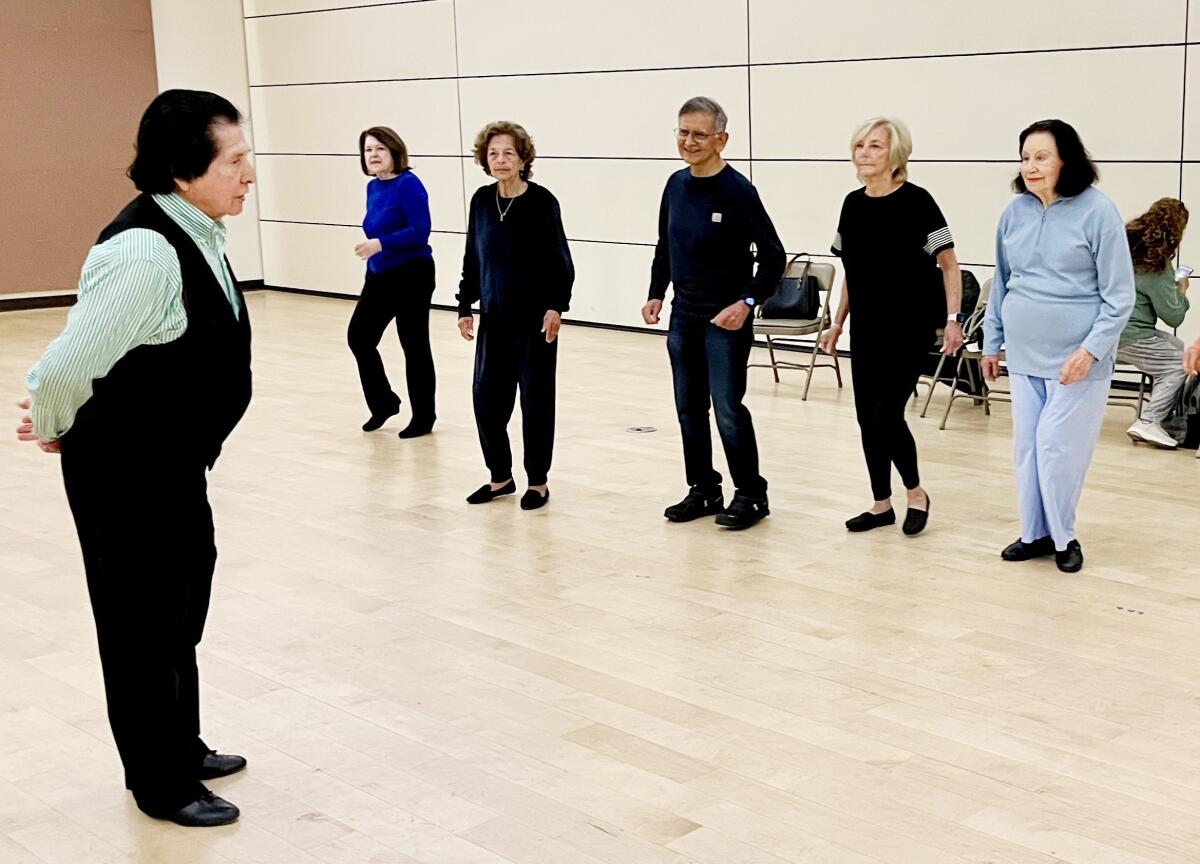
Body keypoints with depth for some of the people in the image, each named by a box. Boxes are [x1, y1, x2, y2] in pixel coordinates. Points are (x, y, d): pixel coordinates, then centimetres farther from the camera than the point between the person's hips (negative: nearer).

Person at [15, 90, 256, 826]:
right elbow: (66, 368, -27)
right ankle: (161, 786, 28)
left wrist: (65, 426, 16)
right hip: (127, 475, -9)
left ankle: (183, 751, 44)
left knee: (181, 613, 23)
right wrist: (58, 430, -6)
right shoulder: (144, 252, -30)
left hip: (175, 466, 9)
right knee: (144, 625, 8)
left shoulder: (198, 234, 0)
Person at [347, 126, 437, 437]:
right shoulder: (373, 188, 9)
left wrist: (380, 244, -30)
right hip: (379, 277, 8)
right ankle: (383, 403, 25)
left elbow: (420, 232, -22)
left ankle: (423, 418, 13)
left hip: (411, 276, -8)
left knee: (414, 346, 0)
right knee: (358, 336, 7)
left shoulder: (408, 184, -15)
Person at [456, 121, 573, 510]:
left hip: (535, 317, -4)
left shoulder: (541, 201, -9)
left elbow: (560, 260, -8)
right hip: (494, 316, 5)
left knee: (535, 398, 4)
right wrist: (464, 306, 8)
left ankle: (538, 481, 16)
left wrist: (556, 305, -16)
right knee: (487, 396, 5)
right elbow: (472, 258, 11)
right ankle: (500, 476, 21)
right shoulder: (482, 200, 5)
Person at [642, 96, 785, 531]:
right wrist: (656, 294, 8)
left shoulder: (737, 191, -13)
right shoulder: (676, 185, 6)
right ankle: (703, 490, 22)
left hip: (725, 319, -6)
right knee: (689, 408, 11)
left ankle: (749, 495, 8)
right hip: (683, 315, 7)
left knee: (728, 409, -5)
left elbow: (773, 257, -12)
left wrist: (747, 302, -21)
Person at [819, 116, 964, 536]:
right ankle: (881, 504, 20)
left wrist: (953, 319, -16)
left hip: (910, 326, -6)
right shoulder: (853, 204, 6)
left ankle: (916, 492, 14)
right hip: (866, 328, 6)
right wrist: (837, 323, 15)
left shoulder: (916, 201, -12)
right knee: (867, 416, 6)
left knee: (887, 414, -9)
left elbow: (949, 264, -8)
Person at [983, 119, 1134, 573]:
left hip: (1075, 359, -5)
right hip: (1024, 355, 5)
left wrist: (1092, 349, -17)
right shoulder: (1015, 212, 4)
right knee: (1026, 447, 10)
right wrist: (992, 342, 15)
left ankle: (1063, 537, 15)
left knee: (1057, 447, -4)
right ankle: (1034, 533, 24)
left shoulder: (1097, 211, -10)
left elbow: (1119, 295, -9)